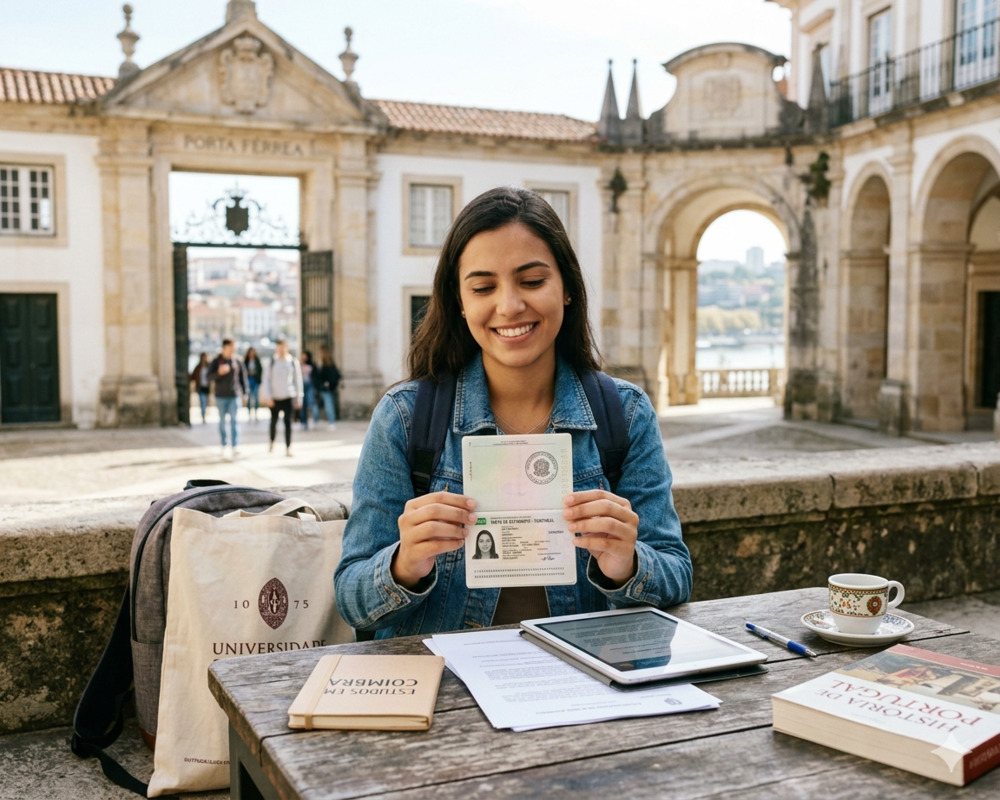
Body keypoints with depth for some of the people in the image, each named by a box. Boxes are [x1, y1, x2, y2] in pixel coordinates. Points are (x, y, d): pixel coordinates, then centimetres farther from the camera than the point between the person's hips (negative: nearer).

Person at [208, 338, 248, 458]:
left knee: (234, 420, -9)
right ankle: (223, 447, 16)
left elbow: (243, 376, 7)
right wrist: (219, 372, -23)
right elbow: (209, 377, -4)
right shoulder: (216, 361, 0)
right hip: (221, 396, 1)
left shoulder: (237, 360, 2)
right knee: (222, 421, 8)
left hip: (234, 395, -1)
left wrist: (244, 393, 6)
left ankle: (235, 447, -17)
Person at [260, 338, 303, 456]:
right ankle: (271, 441, 36)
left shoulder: (293, 361, 2)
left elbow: (297, 380, 7)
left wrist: (298, 398, 6)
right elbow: (266, 380, 0)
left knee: (288, 421, -5)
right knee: (274, 421, 14)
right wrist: (267, 396, -8)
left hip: (288, 397, 0)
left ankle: (288, 447, -3)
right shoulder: (271, 362, 0)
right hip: (274, 397, 1)